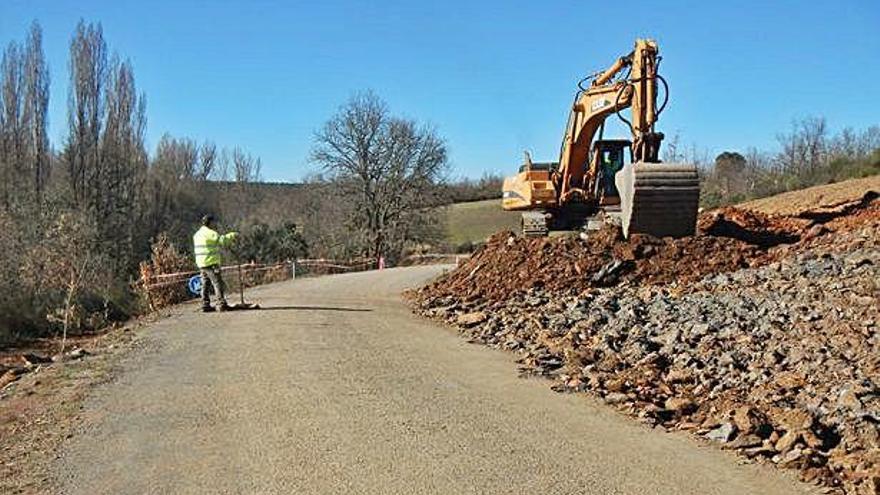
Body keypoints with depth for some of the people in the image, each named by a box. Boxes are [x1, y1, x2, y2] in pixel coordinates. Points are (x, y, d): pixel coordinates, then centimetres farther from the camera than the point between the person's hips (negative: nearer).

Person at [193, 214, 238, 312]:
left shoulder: (197, 234, 17)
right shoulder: (209, 233, -13)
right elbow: (222, 240, -20)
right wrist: (232, 235, -6)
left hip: (201, 263, 9)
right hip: (211, 263, -9)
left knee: (205, 285, 10)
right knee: (218, 283, -6)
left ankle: (205, 305, 10)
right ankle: (221, 304, -7)